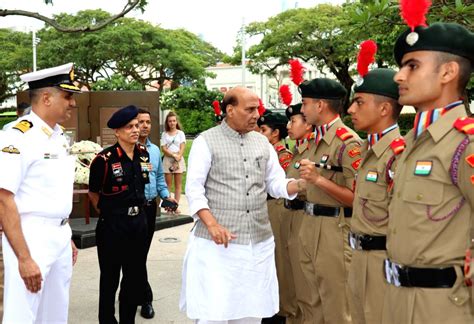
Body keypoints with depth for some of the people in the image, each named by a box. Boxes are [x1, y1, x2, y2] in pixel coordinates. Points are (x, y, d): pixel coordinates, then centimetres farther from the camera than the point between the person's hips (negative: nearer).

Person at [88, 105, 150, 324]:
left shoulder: (144, 153, 1)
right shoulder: (104, 159, -18)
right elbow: (93, 193, -3)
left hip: (138, 221, 6)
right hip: (112, 225, -5)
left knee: (136, 276, 15)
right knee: (110, 278, 10)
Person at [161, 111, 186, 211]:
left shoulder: (180, 133, 9)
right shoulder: (164, 134, 9)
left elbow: (182, 148, 1)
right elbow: (163, 148, 0)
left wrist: (178, 158, -12)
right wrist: (173, 155, -13)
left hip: (179, 160, 0)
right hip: (168, 160, 0)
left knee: (178, 184, 0)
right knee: (168, 184, -2)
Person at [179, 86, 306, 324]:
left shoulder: (263, 142, 12)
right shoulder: (206, 141, -3)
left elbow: (276, 184, 11)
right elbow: (194, 188, -9)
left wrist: (301, 184, -9)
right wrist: (212, 225, -22)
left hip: (259, 242, 5)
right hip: (217, 243, -5)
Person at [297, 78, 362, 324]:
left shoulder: (347, 142, -16)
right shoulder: (317, 139, 12)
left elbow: (358, 198, -19)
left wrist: (318, 179, -24)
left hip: (333, 231, -9)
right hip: (310, 227, 9)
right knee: (313, 302, 19)